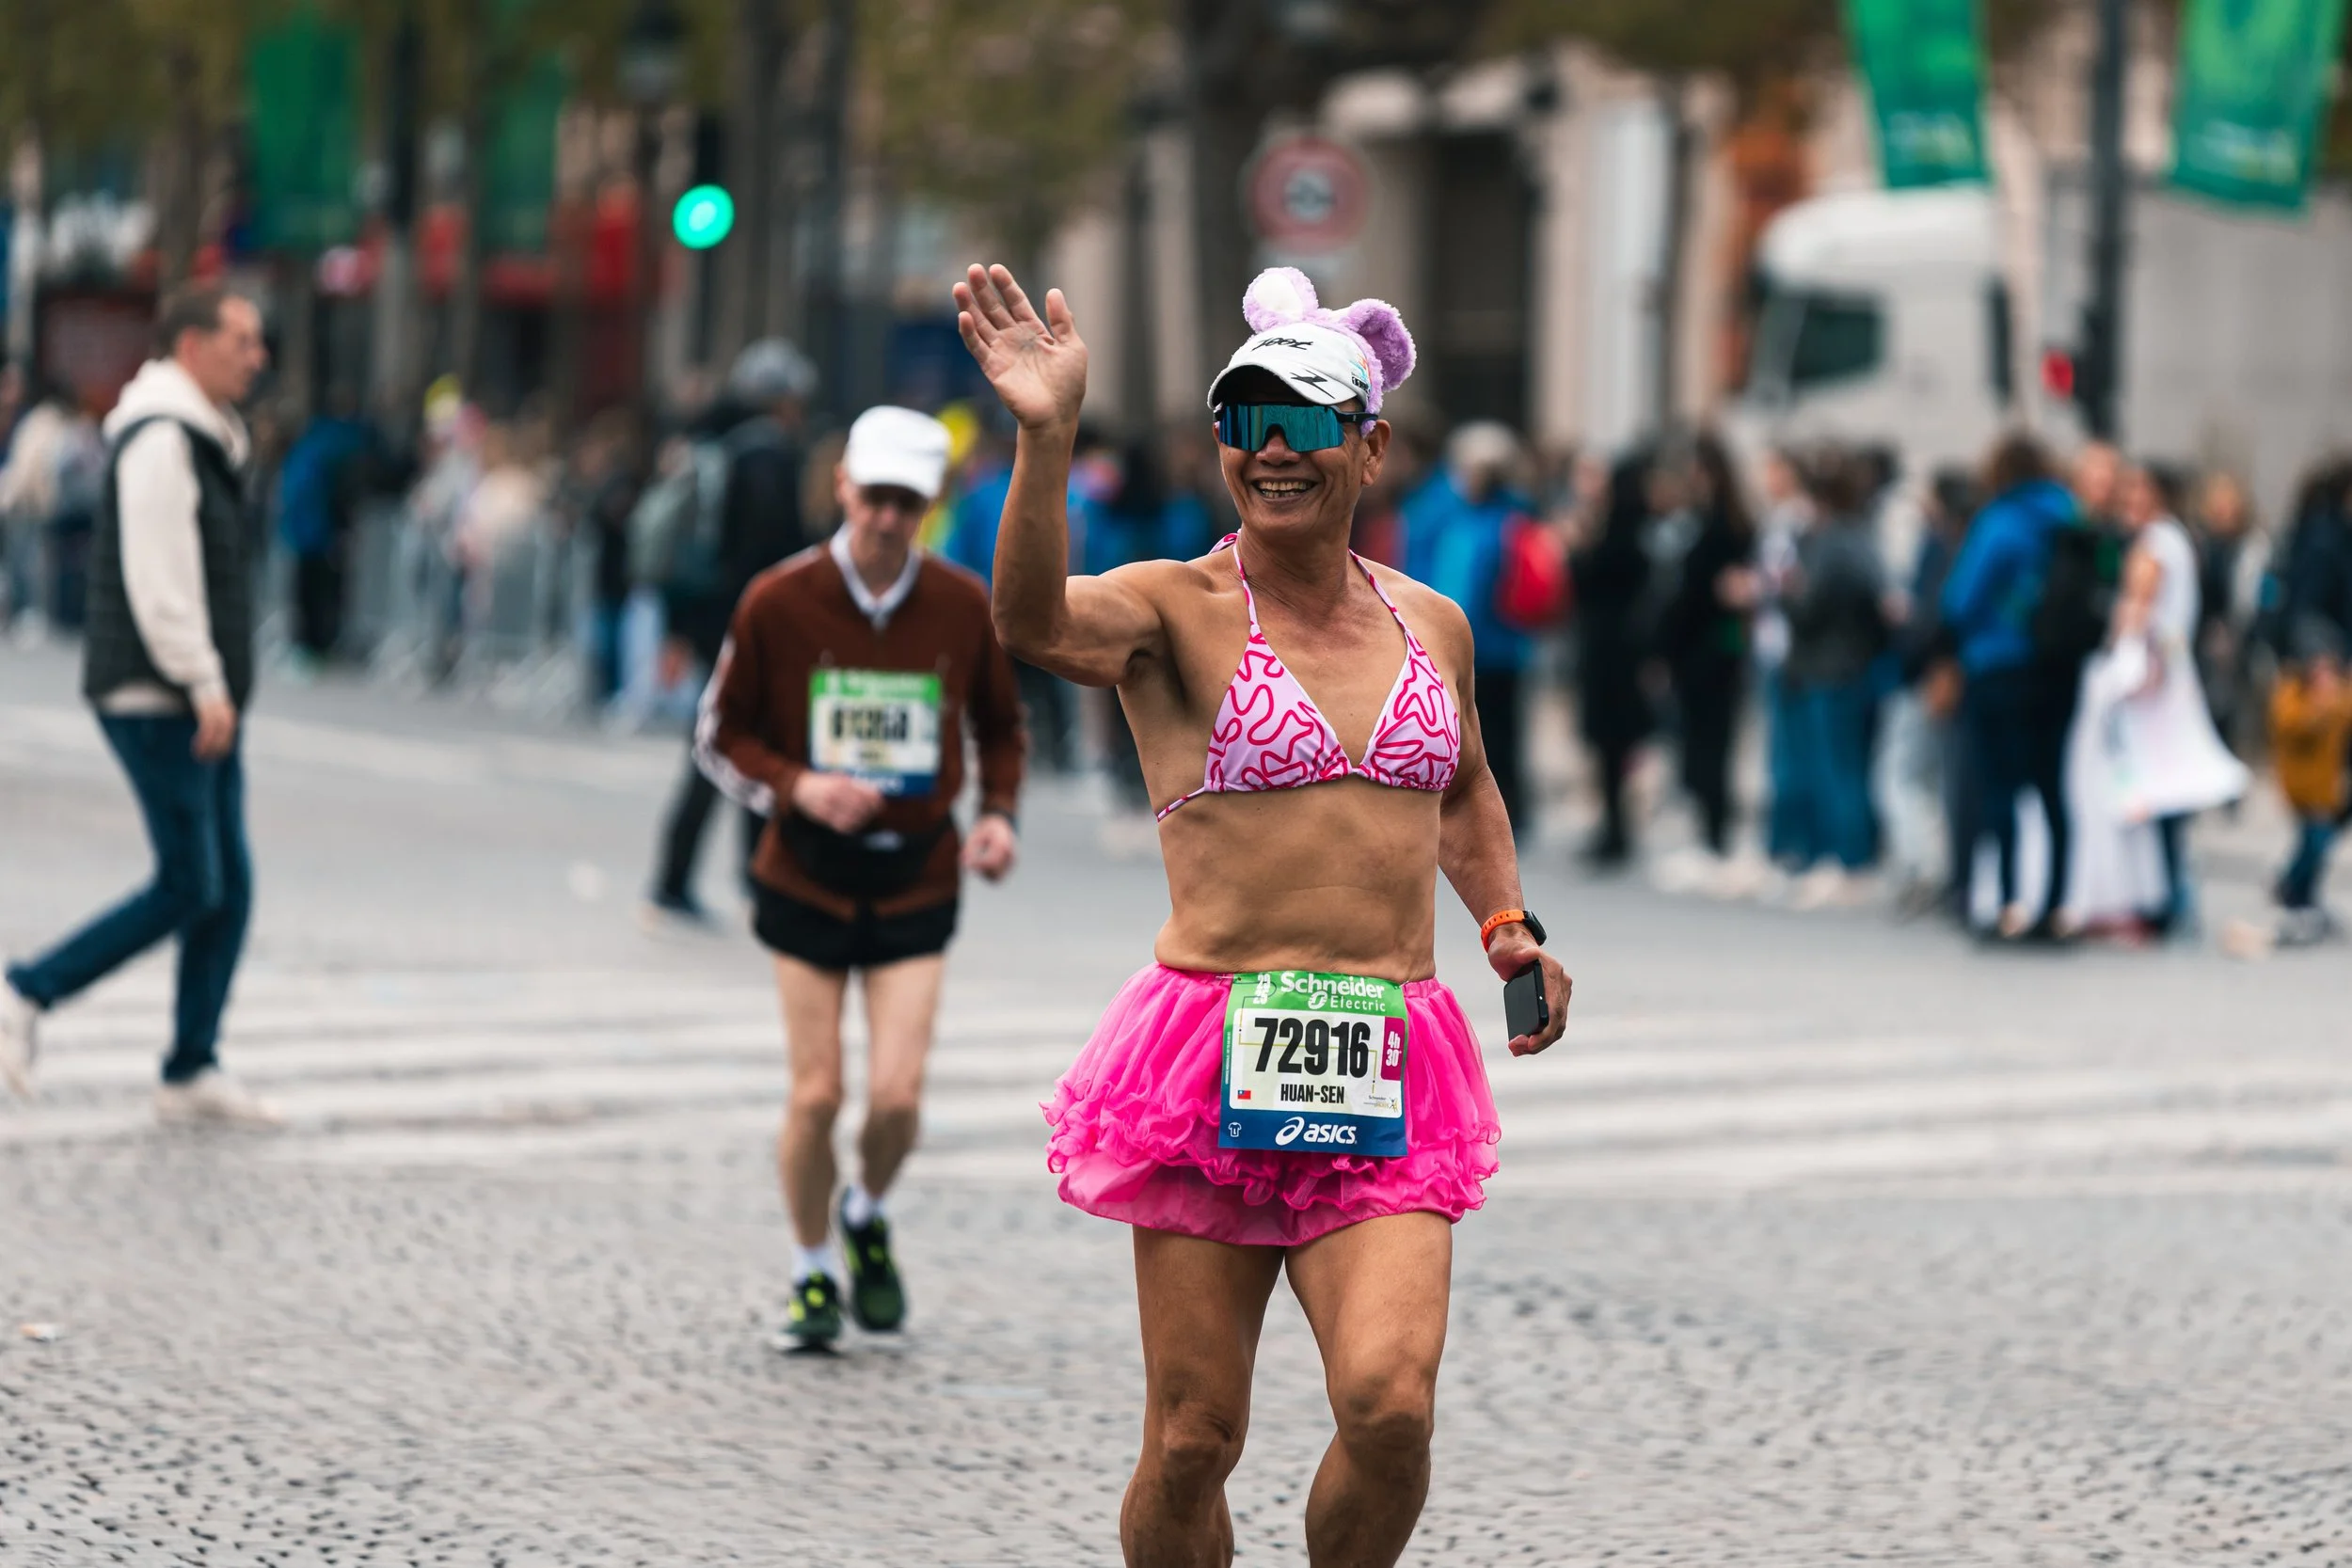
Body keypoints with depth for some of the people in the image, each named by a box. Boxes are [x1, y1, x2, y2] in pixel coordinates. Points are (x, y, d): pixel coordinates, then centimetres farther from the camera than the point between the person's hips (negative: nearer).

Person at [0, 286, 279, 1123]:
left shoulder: (205, 440, 18)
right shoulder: (159, 440, -14)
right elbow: (157, 581, -21)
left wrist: (219, 689, 17)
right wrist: (206, 686, -21)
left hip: (202, 706, 10)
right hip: (157, 702, -10)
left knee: (230, 887, 6)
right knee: (189, 888, -9)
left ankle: (192, 1070, 9)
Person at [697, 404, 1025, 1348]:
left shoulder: (963, 608, -3)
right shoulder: (778, 603, -8)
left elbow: (1000, 722, 14)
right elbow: (720, 736, 0)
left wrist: (999, 811, -2)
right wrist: (797, 787, -16)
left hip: (917, 878, 1)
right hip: (807, 877, -1)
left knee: (897, 1095, -9)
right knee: (817, 1094, -2)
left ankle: (867, 1217, 25)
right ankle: (812, 1274, 21)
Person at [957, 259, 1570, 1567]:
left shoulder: (1431, 624, 13)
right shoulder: (1176, 610, -2)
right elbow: (1037, 622, -25)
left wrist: (1507, 926, 17)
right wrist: (1047, 439, -39)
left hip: (1389, 1069, 3)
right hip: (1215, 1054, -3)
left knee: (1391, 1399, -16)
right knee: (1193, 1440, 0)